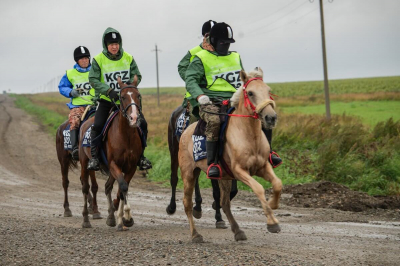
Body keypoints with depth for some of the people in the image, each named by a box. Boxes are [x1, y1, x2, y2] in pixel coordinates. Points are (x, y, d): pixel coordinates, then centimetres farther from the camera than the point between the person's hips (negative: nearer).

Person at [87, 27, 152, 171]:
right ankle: (94, 157, -5)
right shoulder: (98, 60, -6)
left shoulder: (128, 58, 1)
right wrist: (108, 91, -26)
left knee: (142, 124, -12)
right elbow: (93, 80, -12)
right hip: (107, 100, -2)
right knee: (97, 125, -19)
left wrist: (131, 83, -19)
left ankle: (140, 155, 3)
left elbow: (137, 76, 5)